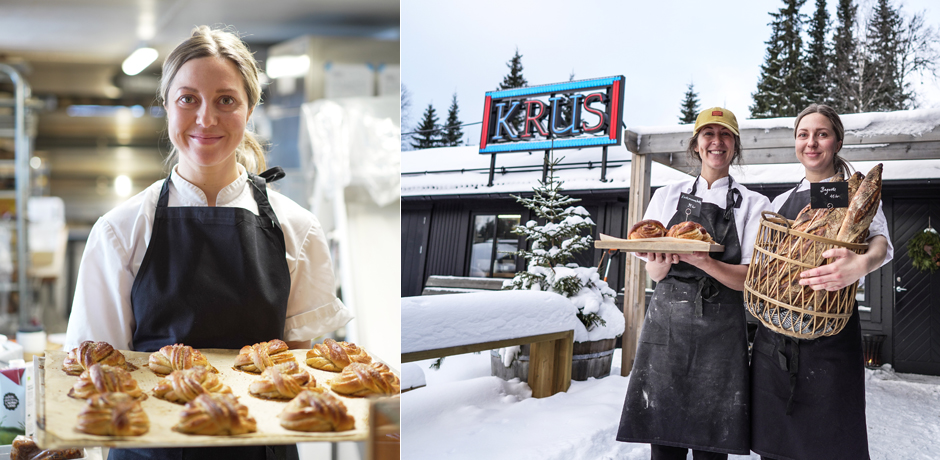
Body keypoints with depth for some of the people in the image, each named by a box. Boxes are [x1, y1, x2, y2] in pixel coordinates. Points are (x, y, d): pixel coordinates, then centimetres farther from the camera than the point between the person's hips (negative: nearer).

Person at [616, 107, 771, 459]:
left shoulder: (754, 205, 7)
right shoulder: (668, 196, 13)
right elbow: (654, 273, 11)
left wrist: (702, 261, -20)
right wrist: (664, 261, -13)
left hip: (720, 333, -1)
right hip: (666, 325, 2)